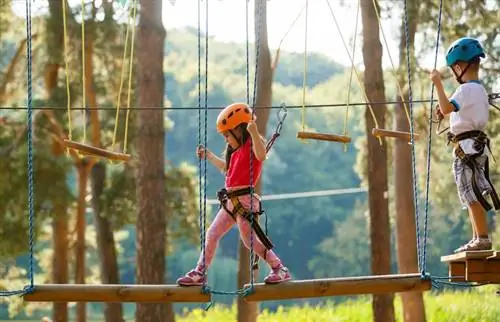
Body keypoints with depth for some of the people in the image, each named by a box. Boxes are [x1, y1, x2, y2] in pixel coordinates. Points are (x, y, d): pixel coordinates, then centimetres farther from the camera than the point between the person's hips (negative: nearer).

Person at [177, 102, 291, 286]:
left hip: (244, 199, -10)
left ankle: (280, 270, -1)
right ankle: (200, 273, 17)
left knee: (250, 240, -10)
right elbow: (227, 169, 34)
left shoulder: (252, 144, -10)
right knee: (212, 234, 11)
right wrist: (208, 156, 36)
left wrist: (254, 133, -44)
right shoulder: (237, 151, 18)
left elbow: (261, 156, -34)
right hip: (231, 201, 10)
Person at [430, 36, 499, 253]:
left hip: (466, 146, -10)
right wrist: (446, 113, 13)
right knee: (472, 196, 13)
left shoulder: (467, 89, -15)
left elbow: (446, 108, -27)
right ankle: (478, 238, 15)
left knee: (472, 195, -10)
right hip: (475, 145, 10)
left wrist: (438, 84, -22)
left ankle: (482, 239, -11)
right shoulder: (479, 89, 17)